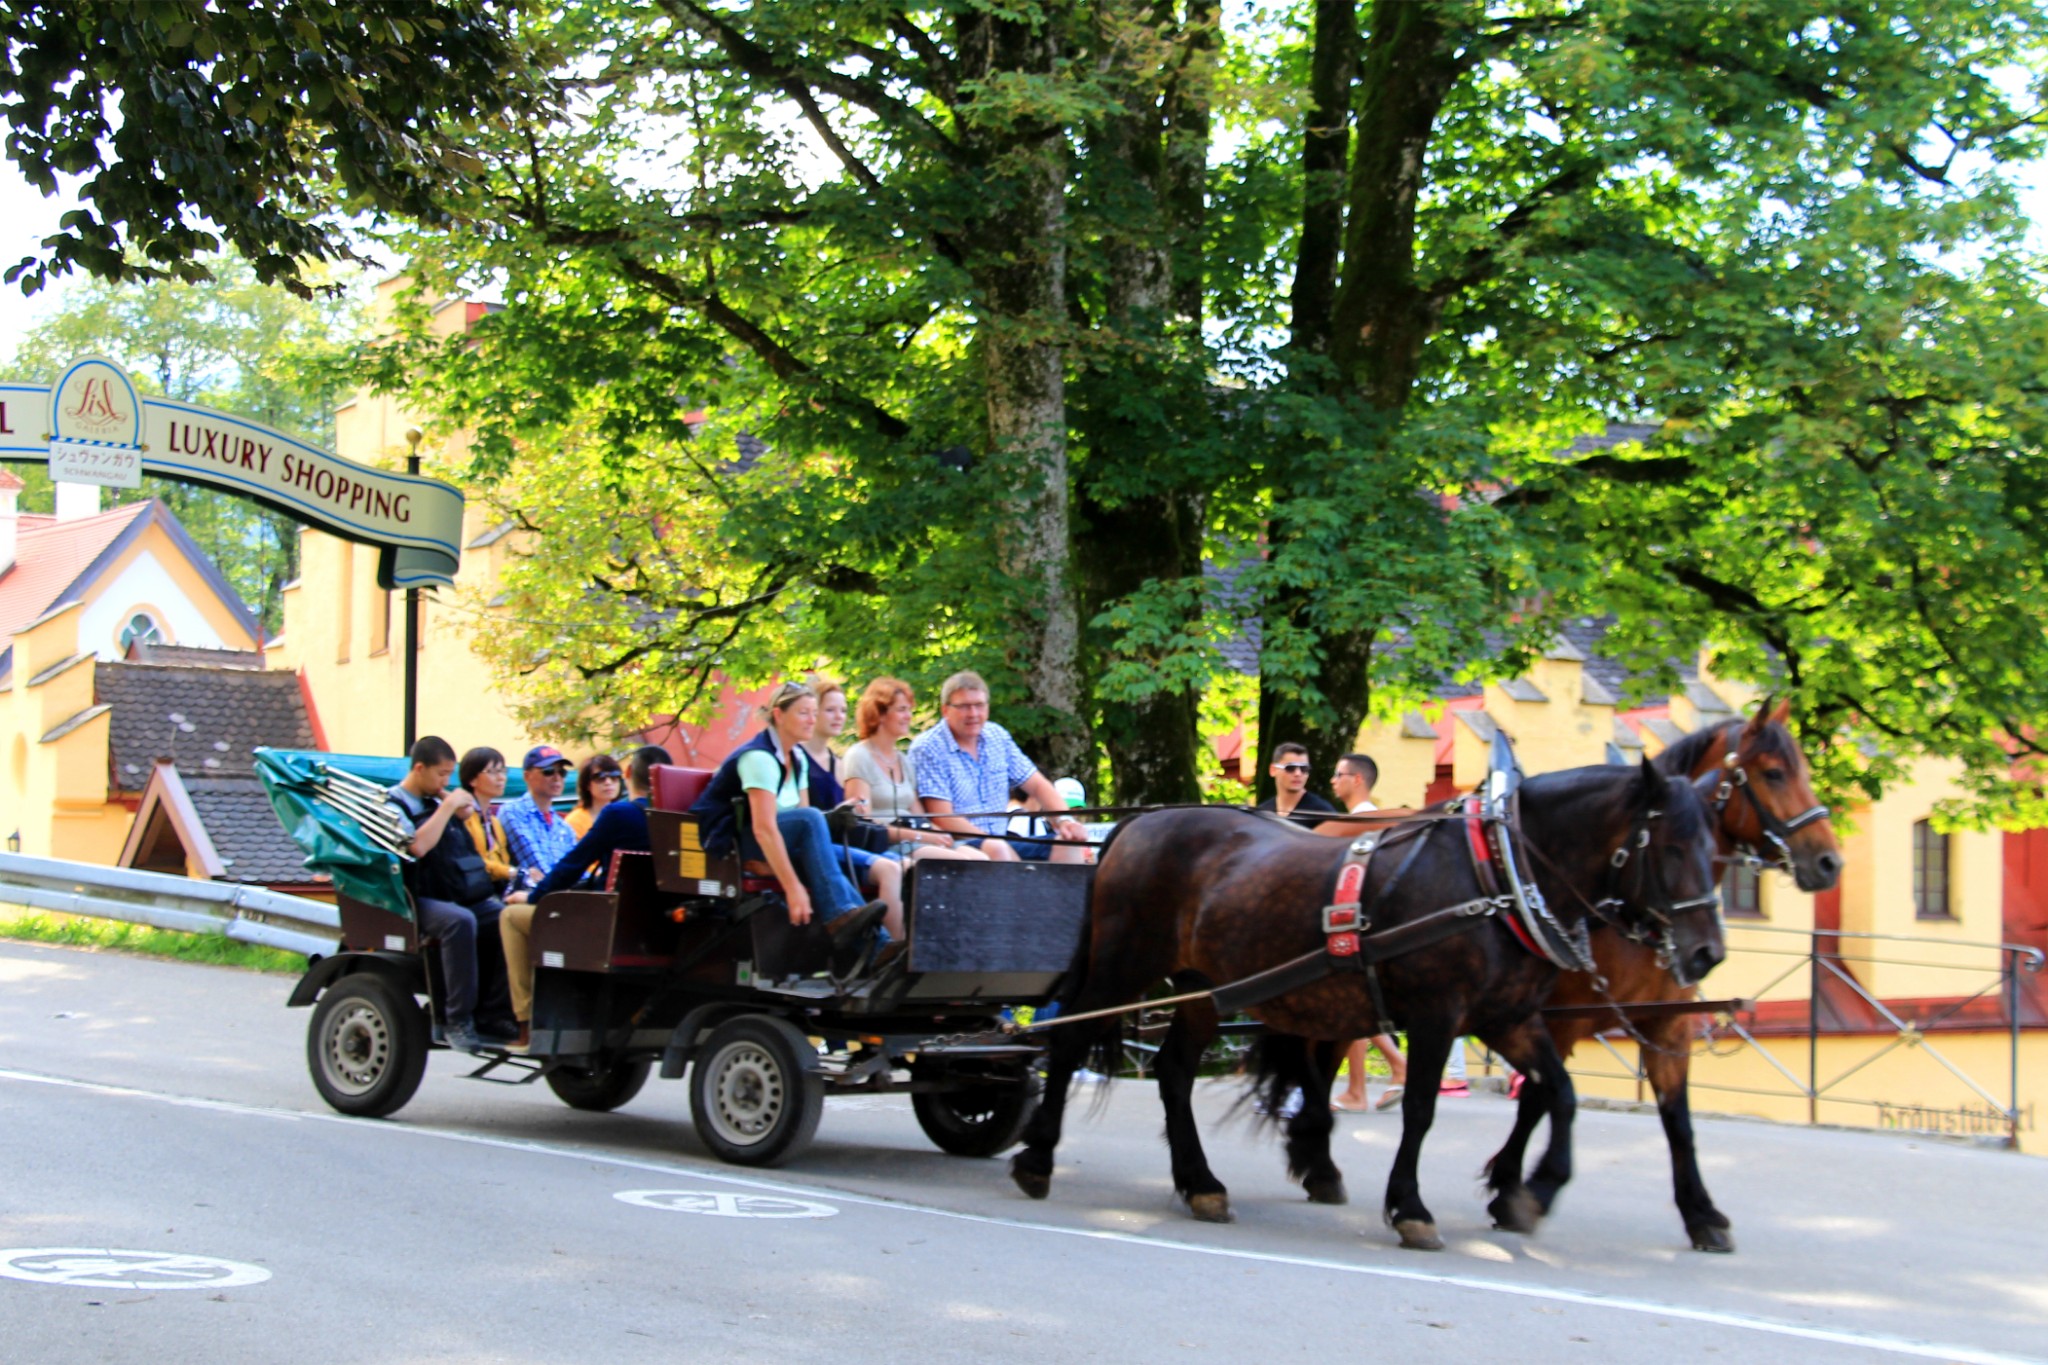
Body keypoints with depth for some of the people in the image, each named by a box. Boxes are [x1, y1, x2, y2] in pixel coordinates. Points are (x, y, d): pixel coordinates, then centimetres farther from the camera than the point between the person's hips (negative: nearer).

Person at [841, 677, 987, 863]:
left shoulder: (905, 761, 23)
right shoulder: (859, 757, -1)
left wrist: (938, 834, -6)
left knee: (981, 860, -20)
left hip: (912, 841, 7)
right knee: (961, 862, -29)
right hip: (885, 847, -7)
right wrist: (919, 836, -18)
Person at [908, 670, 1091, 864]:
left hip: (1004, 843, 7)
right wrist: (993, 841, -23)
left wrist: (1064, 820, -4)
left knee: (1068, 845, -11)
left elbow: (1037, 785, 15)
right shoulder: (928, 748, -7)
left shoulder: (997, 737, 12)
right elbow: (943, 819, -15)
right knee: (995, 849, -36)